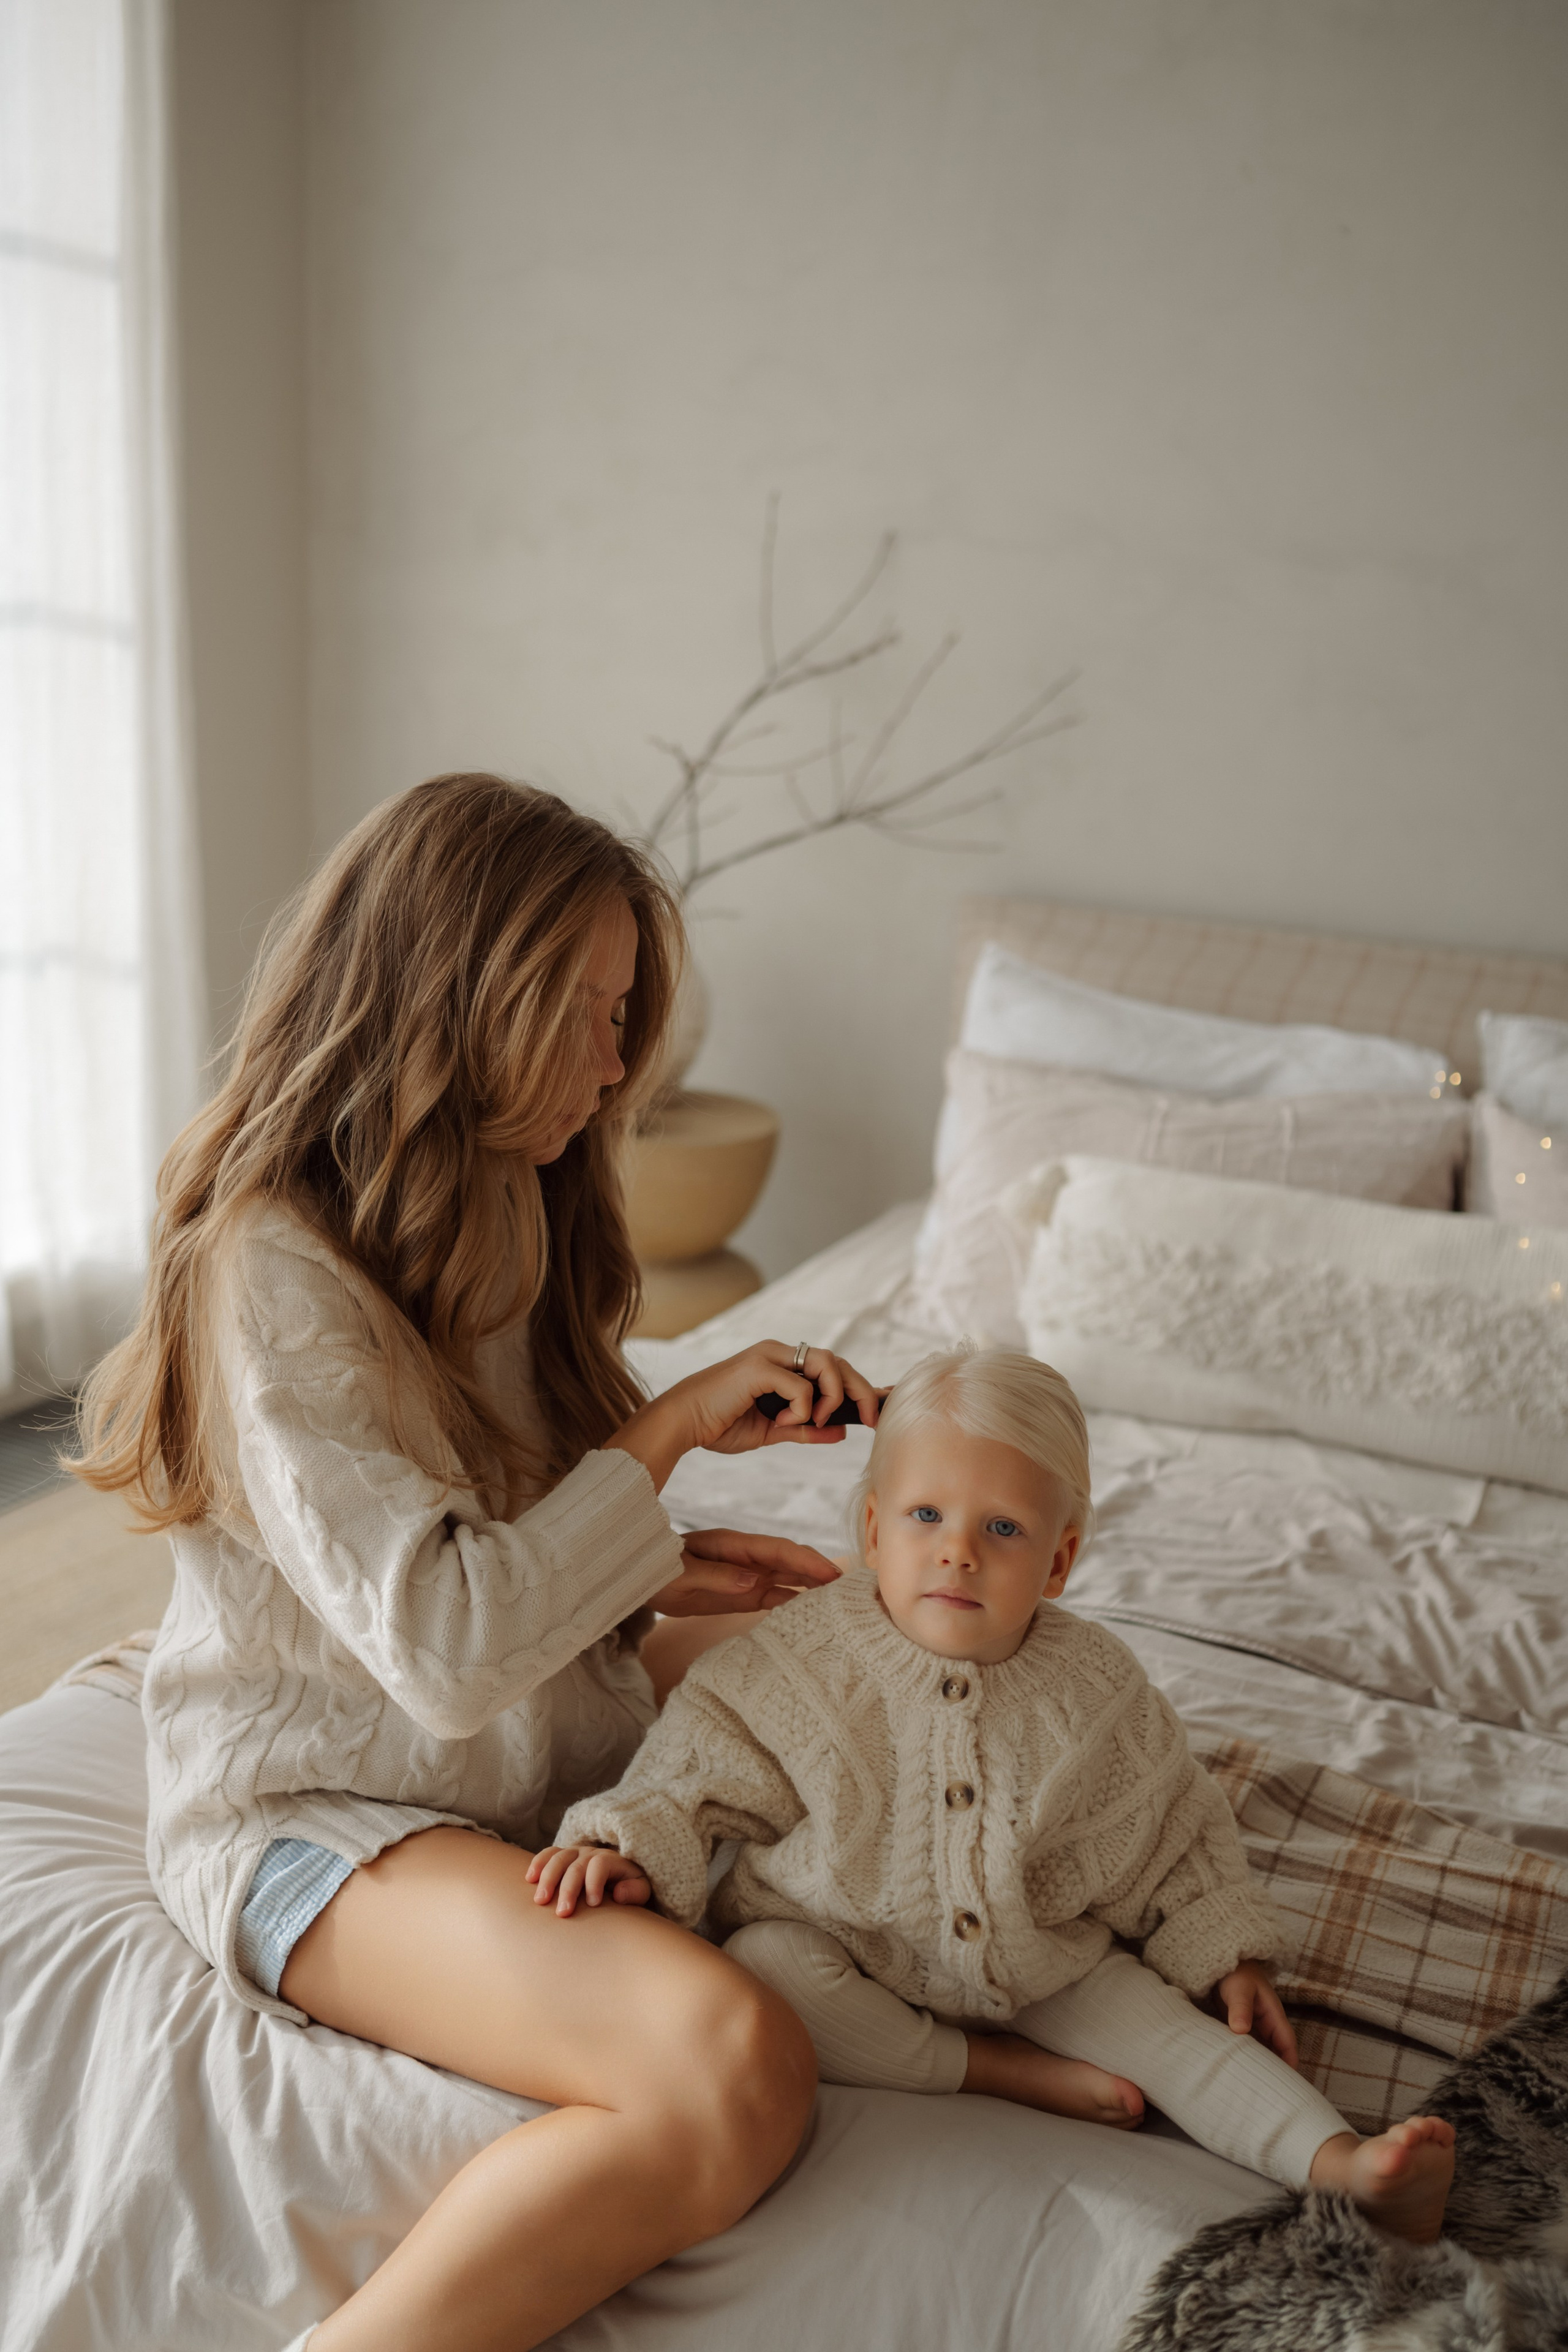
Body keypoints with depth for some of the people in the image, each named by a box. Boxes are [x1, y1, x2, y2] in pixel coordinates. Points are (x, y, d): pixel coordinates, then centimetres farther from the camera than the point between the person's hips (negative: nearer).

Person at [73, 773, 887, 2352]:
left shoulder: (513, 1222, 5)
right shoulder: (271, 1270, -22)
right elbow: (445, 1647, -29)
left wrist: (656, 1577, -4)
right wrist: (674, 1425, -22)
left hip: (551, 1762, 9)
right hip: (315, 1807, -8)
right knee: (733, 2067, -29)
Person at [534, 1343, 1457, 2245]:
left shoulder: (1097, 1687, -9)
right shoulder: (801, 1667, -16)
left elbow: (1176, 1832, 6)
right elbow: (696, 1771, -10)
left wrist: (1232, 1956, 2)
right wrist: (633, 1844, -28)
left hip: (1042, 1960, 2)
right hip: (849, 1952, -1)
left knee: (1168, 2025, -18)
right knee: (760, 1964, -29)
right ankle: (997, 2070, -20)